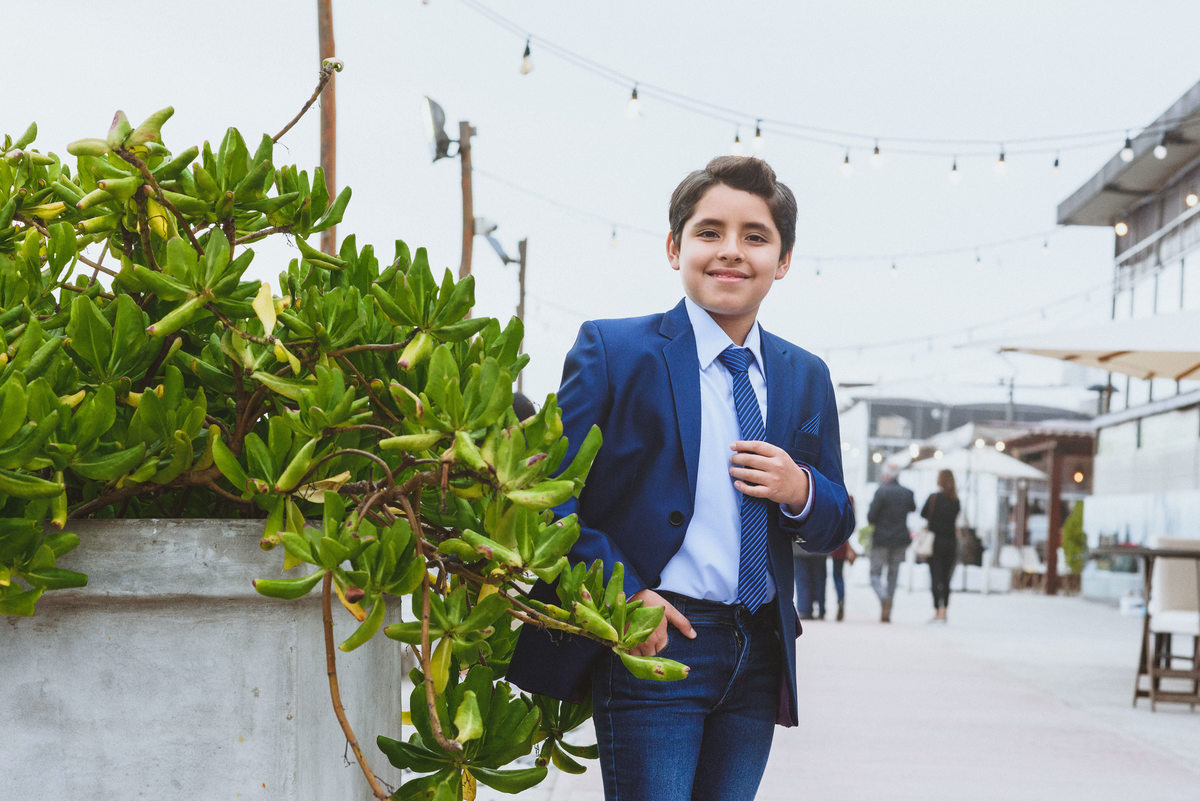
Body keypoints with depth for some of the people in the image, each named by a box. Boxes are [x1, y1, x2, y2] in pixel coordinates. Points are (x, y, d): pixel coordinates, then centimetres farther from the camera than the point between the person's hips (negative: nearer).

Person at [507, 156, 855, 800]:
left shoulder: (806, 378, 13)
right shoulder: (612, 351, -2)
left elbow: (836, 525, 18)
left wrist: (801, 492, -5)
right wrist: (622, 595, -16)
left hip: (760, 653, 5)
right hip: (654, 644, -5)